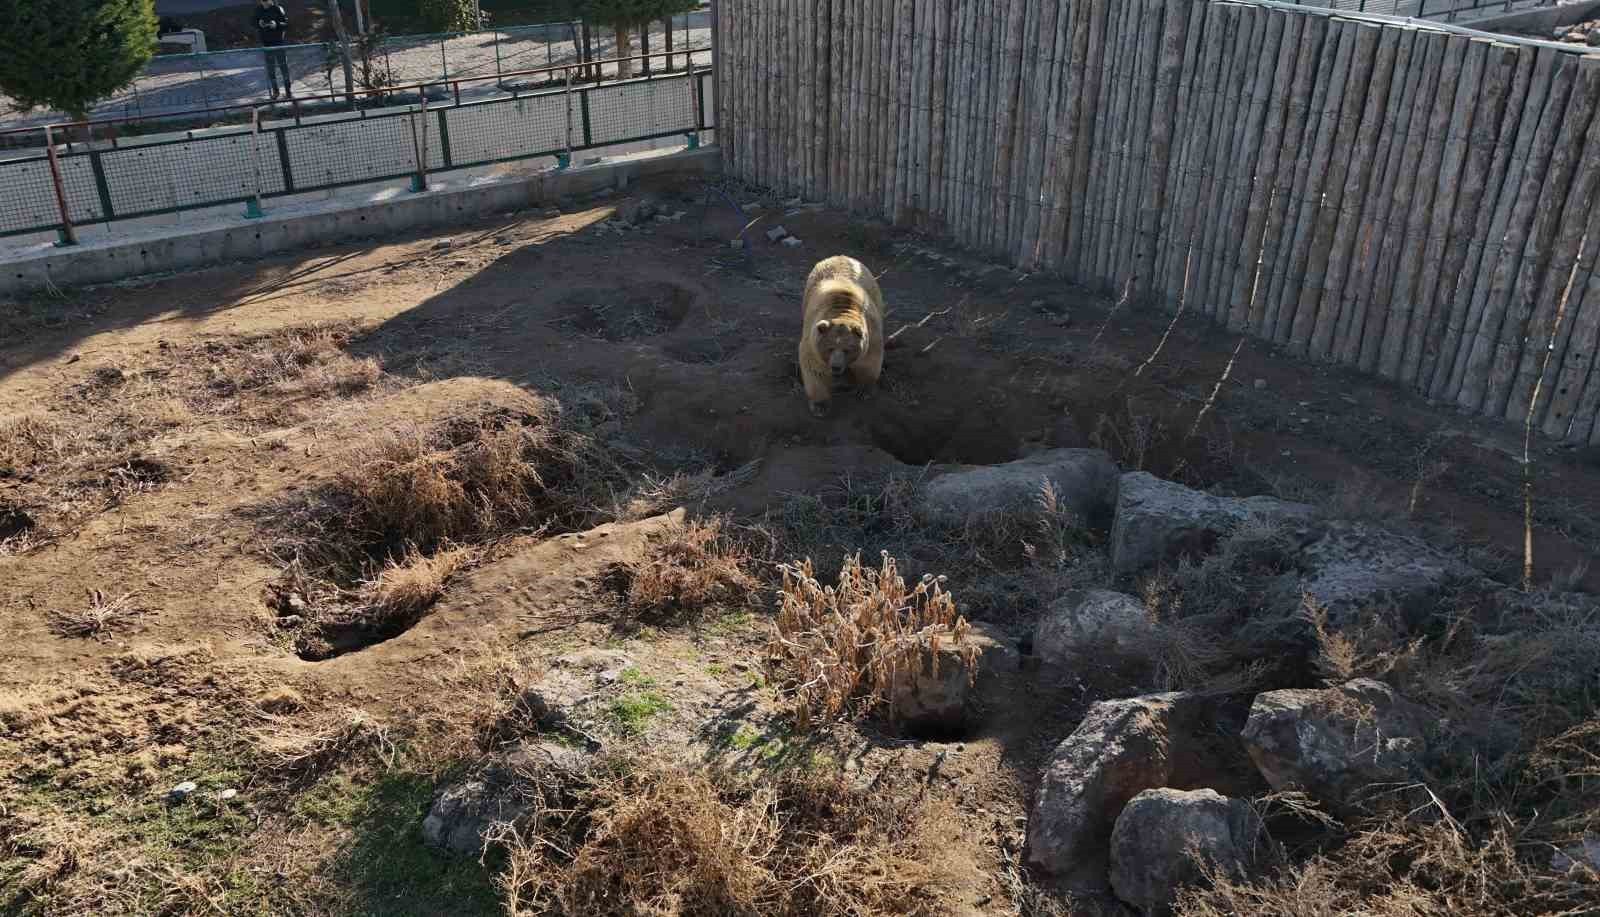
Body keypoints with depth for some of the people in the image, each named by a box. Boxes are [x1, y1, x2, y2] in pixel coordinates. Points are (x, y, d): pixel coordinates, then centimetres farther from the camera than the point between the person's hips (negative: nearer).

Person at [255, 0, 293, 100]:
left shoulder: (278, 8, -7)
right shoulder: (258, 10, 2)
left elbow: (286, 23, -8)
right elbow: (254, 25, 11)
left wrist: (277, 25, -26)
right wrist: (259, 24, -12)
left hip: (279, 43, -3)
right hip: (266, 44, 3)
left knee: (284, 66, 1)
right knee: (270, 69, 7)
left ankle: (288, 91, 8)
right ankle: (275, 91, 18)